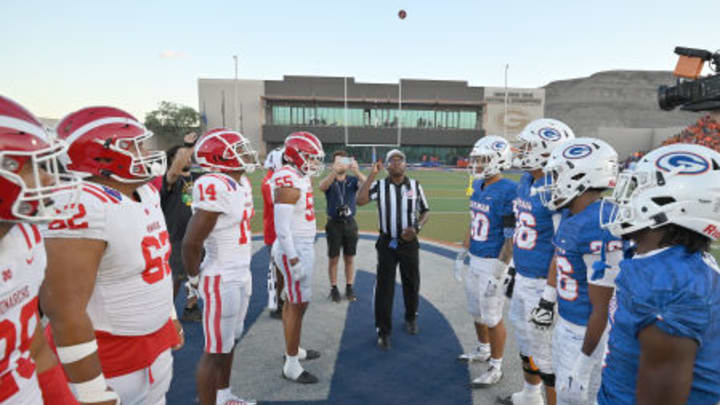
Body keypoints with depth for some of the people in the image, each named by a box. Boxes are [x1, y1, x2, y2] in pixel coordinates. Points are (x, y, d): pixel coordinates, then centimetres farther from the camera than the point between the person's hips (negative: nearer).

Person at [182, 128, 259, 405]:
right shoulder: (215, 189, -24)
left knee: (230, 342, 23)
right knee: (215, 351, 6)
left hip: (242, 275, 9)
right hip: (222, 281, -9)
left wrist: (241, 269, 14)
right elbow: (191, 243, -23)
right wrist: (195, 278, -8)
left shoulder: (242, 183, 5)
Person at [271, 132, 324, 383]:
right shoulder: (288, 184, -20)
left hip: (303, 247, 10)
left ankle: (293, 350, 35)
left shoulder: (300, 179, 10)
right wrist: (294, 261, -23)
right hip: (294, 250, -10)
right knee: (298, 305, -2)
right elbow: (282, 228, -24)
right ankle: (291, 366, 11)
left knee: (292, 301, 19)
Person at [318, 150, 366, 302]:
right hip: (334, 224, -1)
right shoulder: (329, 181, -3)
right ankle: (334, 288, 21)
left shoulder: (353, 180, 1)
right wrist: (334, 171, -44)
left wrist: (356, 171, -39)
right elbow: (322, 186, -27)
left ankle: (349, 288, 24)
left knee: (349, 258, 11)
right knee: (333, 259, 7)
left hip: (350, 223, 1)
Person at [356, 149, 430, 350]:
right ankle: (383, 330, 15)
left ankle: (411, 318, 41)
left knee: (411, 284, 15)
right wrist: (372, 174, -19)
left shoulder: (415, 186, 0)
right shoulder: (379, 185, -5)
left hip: (409, 242, 2)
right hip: (387, 243, -1)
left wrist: (416, 228, -11)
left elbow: (425, 211, 7)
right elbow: (360, 201, -21)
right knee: (384, 287, 2)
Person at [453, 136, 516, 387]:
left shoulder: (508, 191, -21)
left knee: (492, 316, 6)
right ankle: (483, 350, 45)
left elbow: (511, 239, -20)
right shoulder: (478, 186, 6)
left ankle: (495, 368, 25)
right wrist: (463, 252, 18)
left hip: (493, 263, -8)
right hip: (475, 260, 8)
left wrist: (497, 274, -19)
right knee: (476, 310, 22)